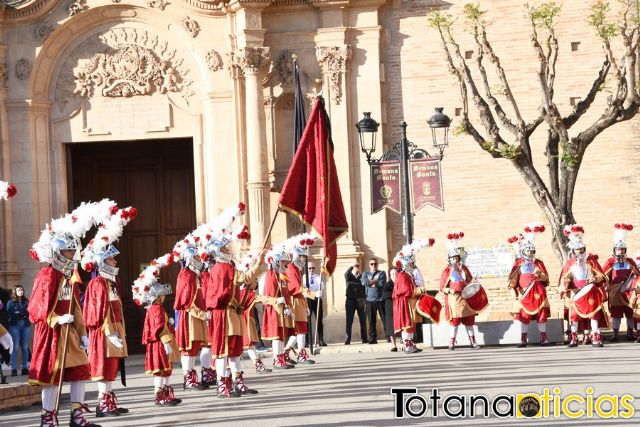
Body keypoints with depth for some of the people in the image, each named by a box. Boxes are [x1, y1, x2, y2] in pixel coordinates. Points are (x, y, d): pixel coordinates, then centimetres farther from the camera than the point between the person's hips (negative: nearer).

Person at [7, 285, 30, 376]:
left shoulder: (26, 301, 11)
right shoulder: (11, 302, 4)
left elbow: (29, 312, 3)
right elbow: (10, 313, -8)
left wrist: (18, 313, -10)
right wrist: (23, 314, -7)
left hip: (25, 325, 3)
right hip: (15, 325, -3)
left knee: (25, 347, 2)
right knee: (15, 347, -7)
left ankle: (25, 368, 6)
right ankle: (14, 369, -7)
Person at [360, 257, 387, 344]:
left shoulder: (381, 273, 8)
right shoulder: (366, 274, 16)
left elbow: (382, 283, -11)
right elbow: (364, 282, -6)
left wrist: (370, 282, -6)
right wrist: (375, 281, -10)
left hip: (380, 300, -2)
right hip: (370, 300, 2)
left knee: (385, 319, -4)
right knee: (371, 321, 2)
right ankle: (372, 338, 6)